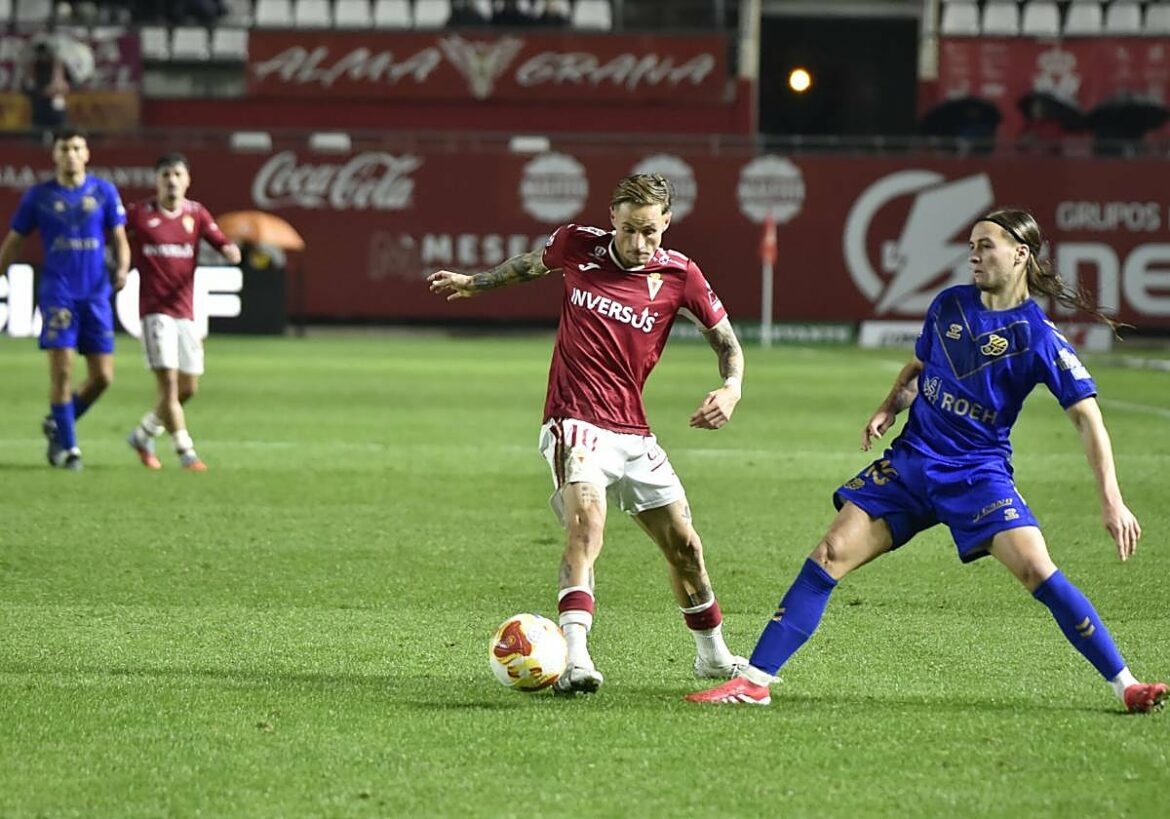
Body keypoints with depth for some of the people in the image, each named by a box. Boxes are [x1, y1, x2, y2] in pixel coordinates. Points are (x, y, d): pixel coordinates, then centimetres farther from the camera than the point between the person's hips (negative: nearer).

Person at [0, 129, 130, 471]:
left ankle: (57, 424, 23)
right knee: (62, 369, -11)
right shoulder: (38, 196, 2)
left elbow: (120, 239, 7)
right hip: (57, 293, -2)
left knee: (102, 376, 0)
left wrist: (122, 269, -12)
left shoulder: (104, 192, 4)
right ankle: (67, 446, 1)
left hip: (96, 293, 2)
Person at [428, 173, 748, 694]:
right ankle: (575, 659, -40)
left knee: (682, 543, 10)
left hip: (632, 431, 3)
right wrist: (474, 283, 30)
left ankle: (713, 656, 34)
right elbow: (531, 265, 21)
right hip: (574, 422, -3)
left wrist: (731, 388, -12)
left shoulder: (679, 276, -3)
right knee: (586, 521, -28)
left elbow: (726, 340, 7)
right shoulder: (577, 246, -2)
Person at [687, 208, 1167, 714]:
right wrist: (888, 409, 4)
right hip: (911, 460, 5)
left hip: (978, 473, -5)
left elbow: (1087, 417, -12)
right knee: (832, 554, -5)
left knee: (1036, 569, -21)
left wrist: (1112, 501, -20)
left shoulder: (1038, 337, -10)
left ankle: (1124, 684, -11)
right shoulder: (949, 306, 5)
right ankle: (755, 680, -1)